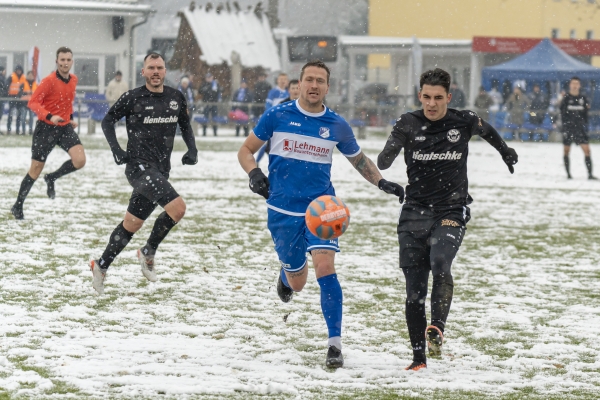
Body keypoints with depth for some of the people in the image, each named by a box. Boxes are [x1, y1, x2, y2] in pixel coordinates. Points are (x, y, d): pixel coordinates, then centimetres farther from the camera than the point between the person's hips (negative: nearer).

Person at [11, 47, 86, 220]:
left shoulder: (73, 80, 3)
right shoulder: (49, 81, -17)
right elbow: (33, 103, -21)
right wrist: (49, 116, -33)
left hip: (65, 127, 5)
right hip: (46, 128, -5)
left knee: (80, 160, -16)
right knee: (36, 170, 2)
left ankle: (51, 178, 12)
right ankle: (18, 207, 19)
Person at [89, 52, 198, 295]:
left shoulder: (176, 98, 8)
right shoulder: (132, 98, -6)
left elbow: (185, 126, 23)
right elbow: (108, 121, 5)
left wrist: (192, 150, 6)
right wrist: (116, 149, -8)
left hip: (160, 170, 6)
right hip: (139, 166, -6)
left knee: (132, 223, 13)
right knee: (177, 207, -22)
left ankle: (101, 266, 27)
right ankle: (149, 252, -3)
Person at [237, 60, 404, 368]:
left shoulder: (337, 126, 3)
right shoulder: (277, 116, -3)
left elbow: (359, 160, 17)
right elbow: (246, 150, 5)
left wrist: (382, 183, 1)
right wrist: (253, 173, -15)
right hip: (283, 210, 0)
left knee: (325, 267, -21)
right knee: (297, 283, 8)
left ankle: (335, 343, -17)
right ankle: (287, 274, 50)